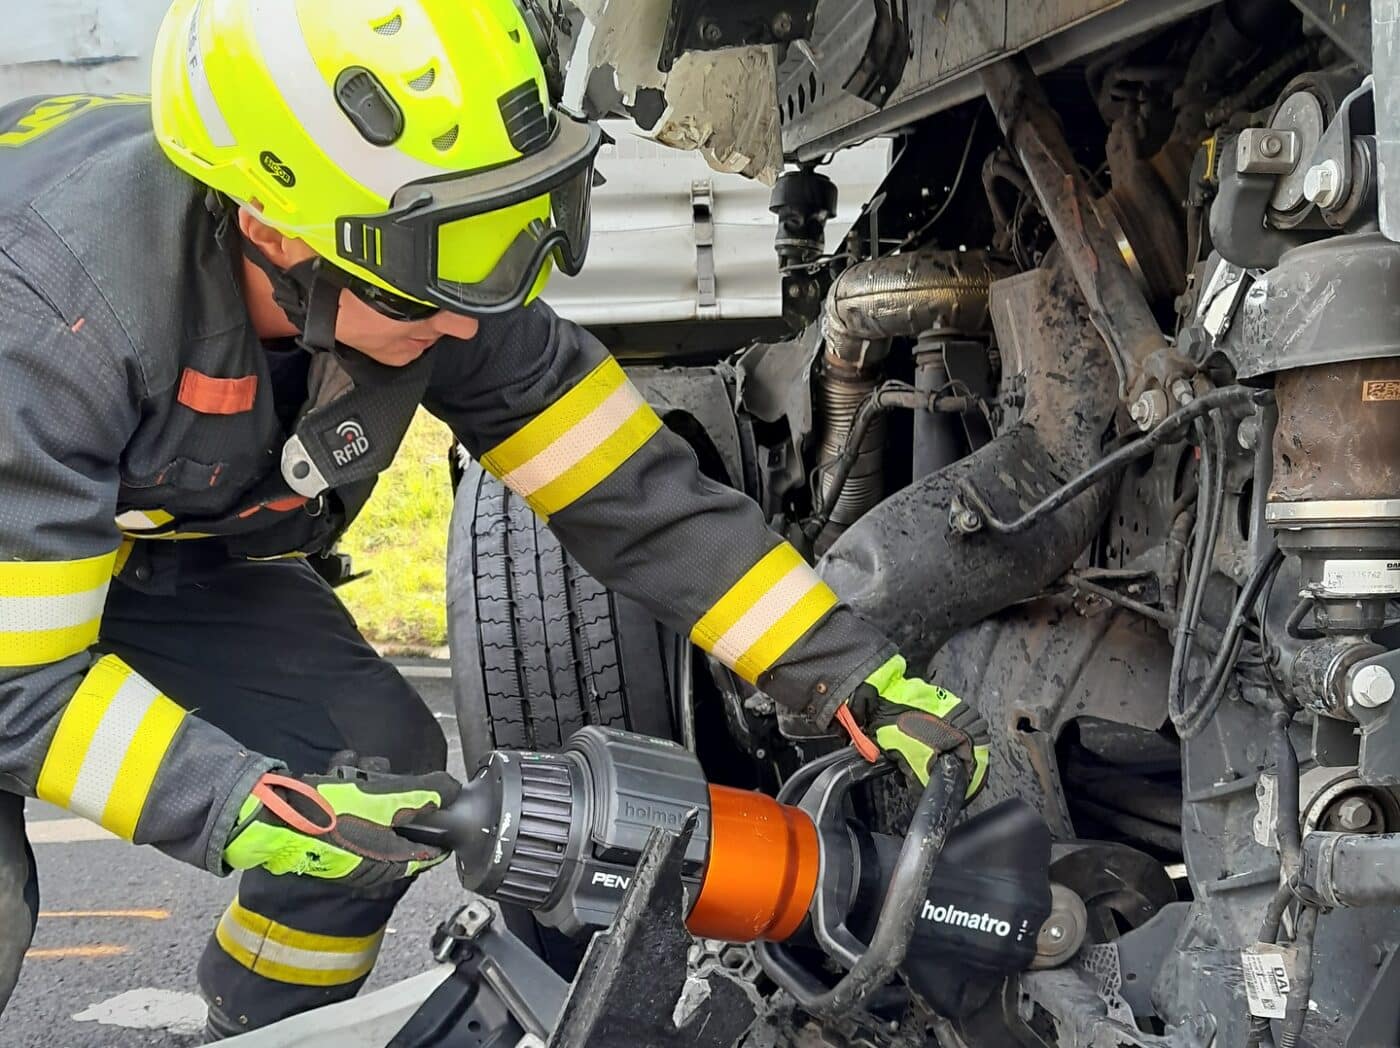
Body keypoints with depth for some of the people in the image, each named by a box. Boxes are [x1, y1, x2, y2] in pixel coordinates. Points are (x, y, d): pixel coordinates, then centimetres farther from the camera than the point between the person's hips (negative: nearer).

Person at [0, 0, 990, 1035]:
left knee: (383, 760, -13)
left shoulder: (430, 282, -25)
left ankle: (260, 1030, 12)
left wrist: (864, 681, -25)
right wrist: (260, 810, -43)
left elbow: (635, 493, -21)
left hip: (179, 554, 5)